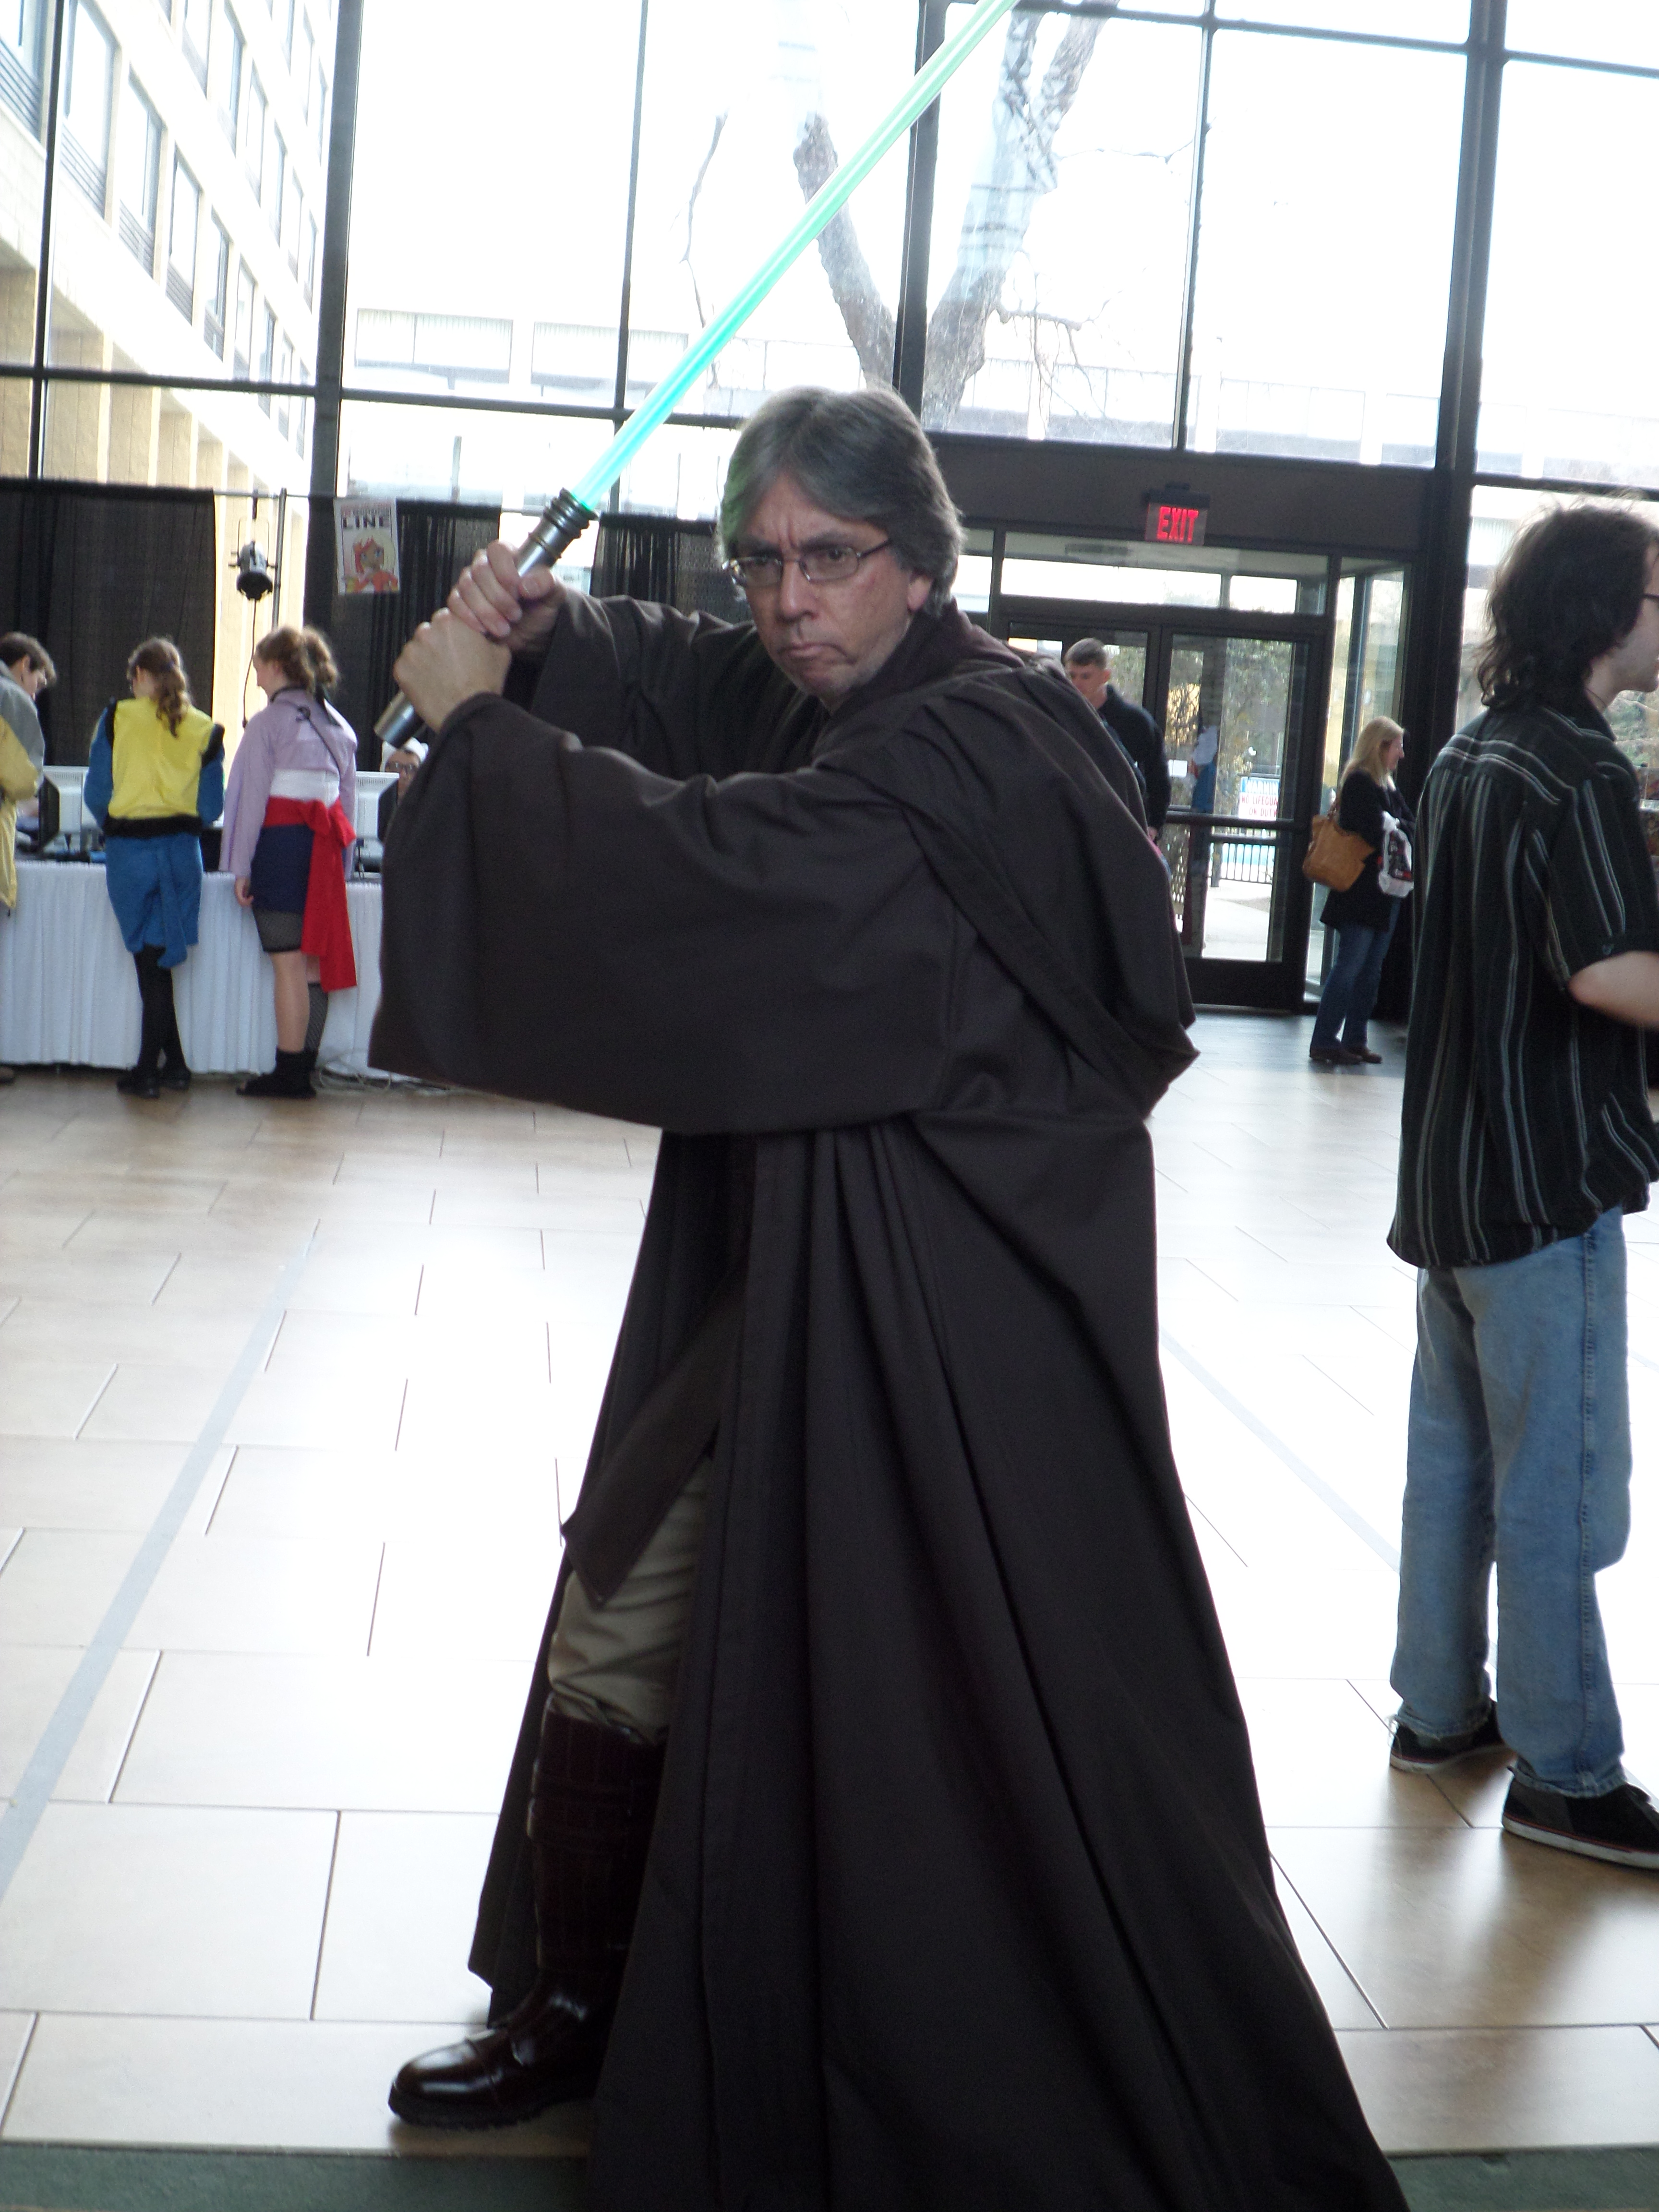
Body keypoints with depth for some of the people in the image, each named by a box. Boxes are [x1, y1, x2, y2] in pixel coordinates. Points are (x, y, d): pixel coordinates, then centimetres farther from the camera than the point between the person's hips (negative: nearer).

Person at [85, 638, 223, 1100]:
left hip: (130, 851, -2)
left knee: (150, 962, 4)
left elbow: (96, 792, 0)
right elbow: (212, 807, 4)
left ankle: (149, 1072, 7)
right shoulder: (205, 730, 3)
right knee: (159, 959, 13)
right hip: (182, 851, 2)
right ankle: (171, 1065, 16)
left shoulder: (117, 718, -2)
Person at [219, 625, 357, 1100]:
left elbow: (253, 798, -8)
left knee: (288, 962, -6)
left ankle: (289, 1073, -4)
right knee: (315, 961, 8)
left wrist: (241, 866, -6)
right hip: (326, 848, 7)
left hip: (281, 842, -7)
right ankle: (304, 1068, 11)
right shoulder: (338, 725, 14)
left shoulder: (269, 722, -6)